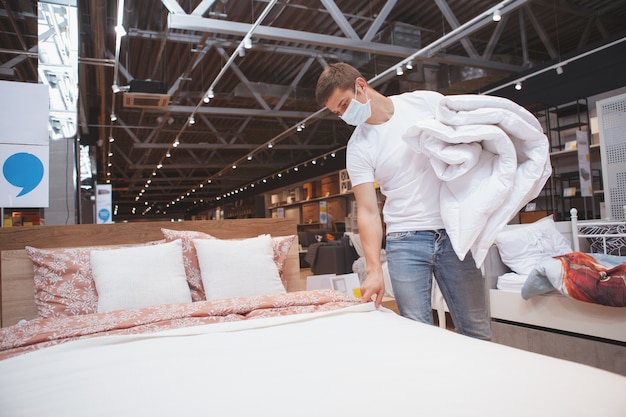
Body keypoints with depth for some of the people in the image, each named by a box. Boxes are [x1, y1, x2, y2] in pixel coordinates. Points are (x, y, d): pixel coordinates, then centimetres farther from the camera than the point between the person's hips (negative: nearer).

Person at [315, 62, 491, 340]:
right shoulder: (358, 148, 1)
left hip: (455, 230, 1)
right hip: (405, 240, 0)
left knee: (476, 330, 6)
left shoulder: (428, 102, 2)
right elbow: (368, 211, -3)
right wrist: (373, 269, -12)